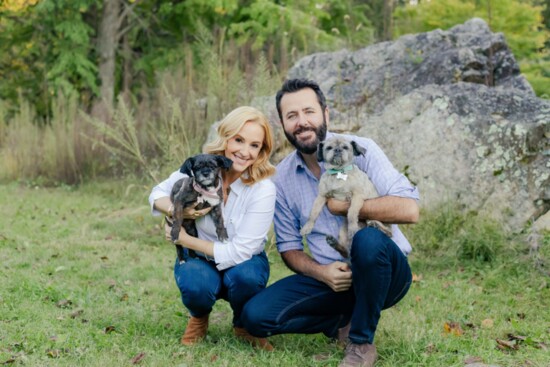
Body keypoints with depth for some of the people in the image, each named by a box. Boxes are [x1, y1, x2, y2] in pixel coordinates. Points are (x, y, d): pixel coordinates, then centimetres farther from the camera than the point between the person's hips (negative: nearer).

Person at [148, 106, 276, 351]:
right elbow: (157, 194, -1)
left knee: (245, 276, -36)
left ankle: (243, 325, 0)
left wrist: (184, 239, -21)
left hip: (243, 262, -1)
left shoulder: (263, 189, -25)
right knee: (195, 284, -34)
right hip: (200, 259, 1)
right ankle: (199, 317, 6)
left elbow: (239, 253, -26)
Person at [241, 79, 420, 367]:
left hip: (383, 273, -3)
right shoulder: (282, 177, 1)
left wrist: (343, 206, -18)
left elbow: (408, 209, -24)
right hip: (329, 277, 4)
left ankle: (362, 342, -15)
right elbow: (289, 247, 6)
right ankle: (344, 322, 6)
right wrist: (321, 272, -15)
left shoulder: (361, 150, -11)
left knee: (368, 239, -38)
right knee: (256, 316, -16)